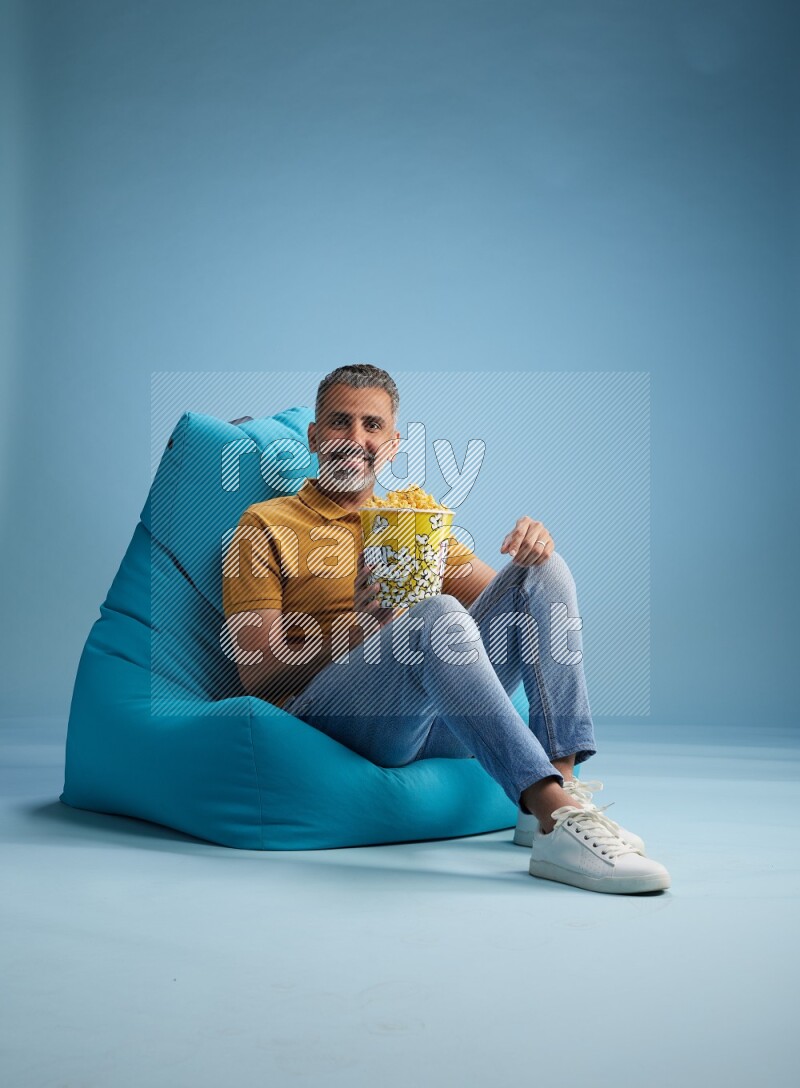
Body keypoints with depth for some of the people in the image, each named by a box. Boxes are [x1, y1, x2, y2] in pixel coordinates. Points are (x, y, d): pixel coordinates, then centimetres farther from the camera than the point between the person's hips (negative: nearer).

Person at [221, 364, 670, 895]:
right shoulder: (266, 525, 9)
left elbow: (505, 596, 20)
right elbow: (258, 677, -2)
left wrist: (533, 551, -4)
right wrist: (359, 629, -20)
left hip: (442, 720, 6)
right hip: (328, 711, -5)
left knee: (542, 570, -8)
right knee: (438, 616, -33)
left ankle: (563, 786, -23)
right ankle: (559, 822, -42)